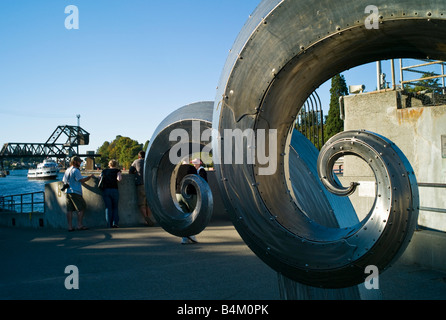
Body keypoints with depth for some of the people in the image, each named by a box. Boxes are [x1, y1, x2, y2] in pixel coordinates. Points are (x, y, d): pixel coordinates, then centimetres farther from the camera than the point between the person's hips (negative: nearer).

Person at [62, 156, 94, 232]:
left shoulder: (67, 170, 16)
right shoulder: (75, 170, -11)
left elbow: (64, 181, 22)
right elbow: (82, 180, -16)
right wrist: (90, 177, -7)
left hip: (68, 192, 9)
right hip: (75, 192, -8)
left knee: (69, 210, 6)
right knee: (81, 208, 0)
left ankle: (70, 227, 6)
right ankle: (79, 225, 0)